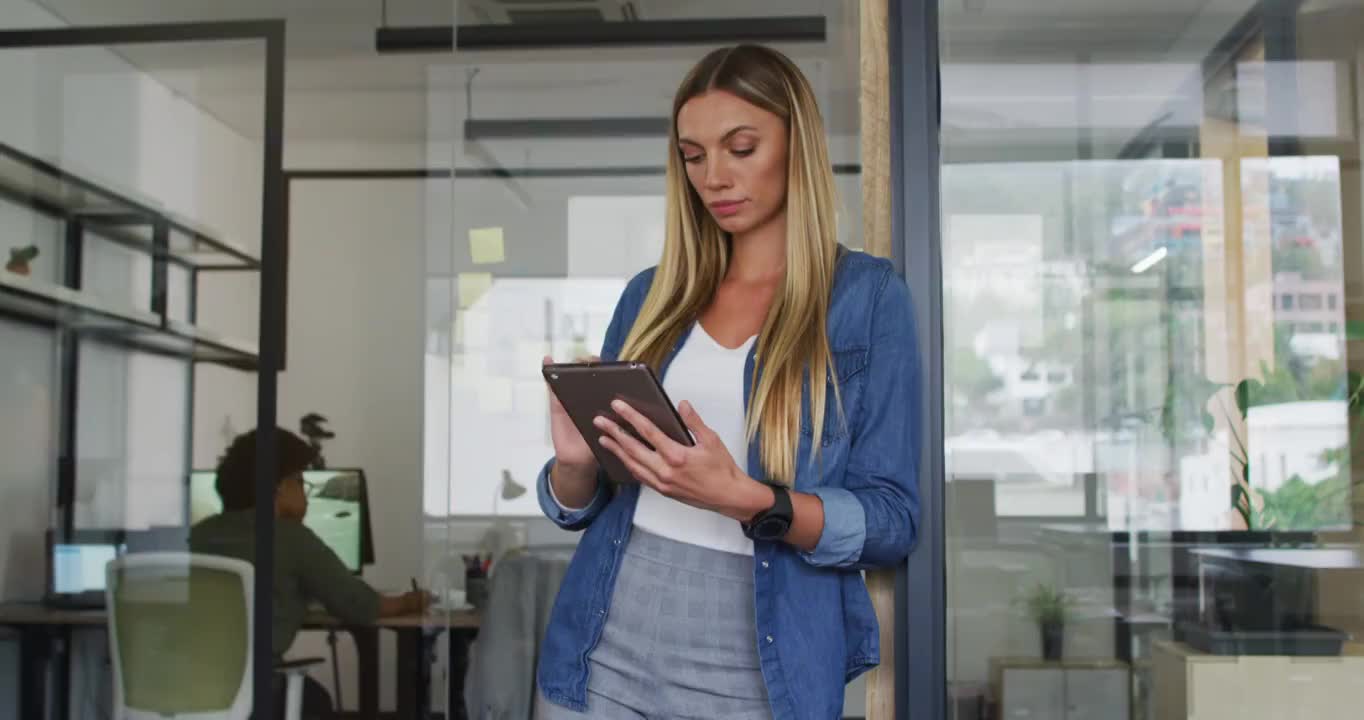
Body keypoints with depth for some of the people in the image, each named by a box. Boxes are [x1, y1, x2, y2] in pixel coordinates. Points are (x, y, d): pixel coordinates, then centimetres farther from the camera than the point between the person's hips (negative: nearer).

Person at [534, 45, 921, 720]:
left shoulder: (868, 294, -3)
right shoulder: (652, 295, 7)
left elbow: (891, 520, -8)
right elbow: (578, 507, 11)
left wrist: (745, 499, -24)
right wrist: (575, 462, -12)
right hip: (601, 660, 3)